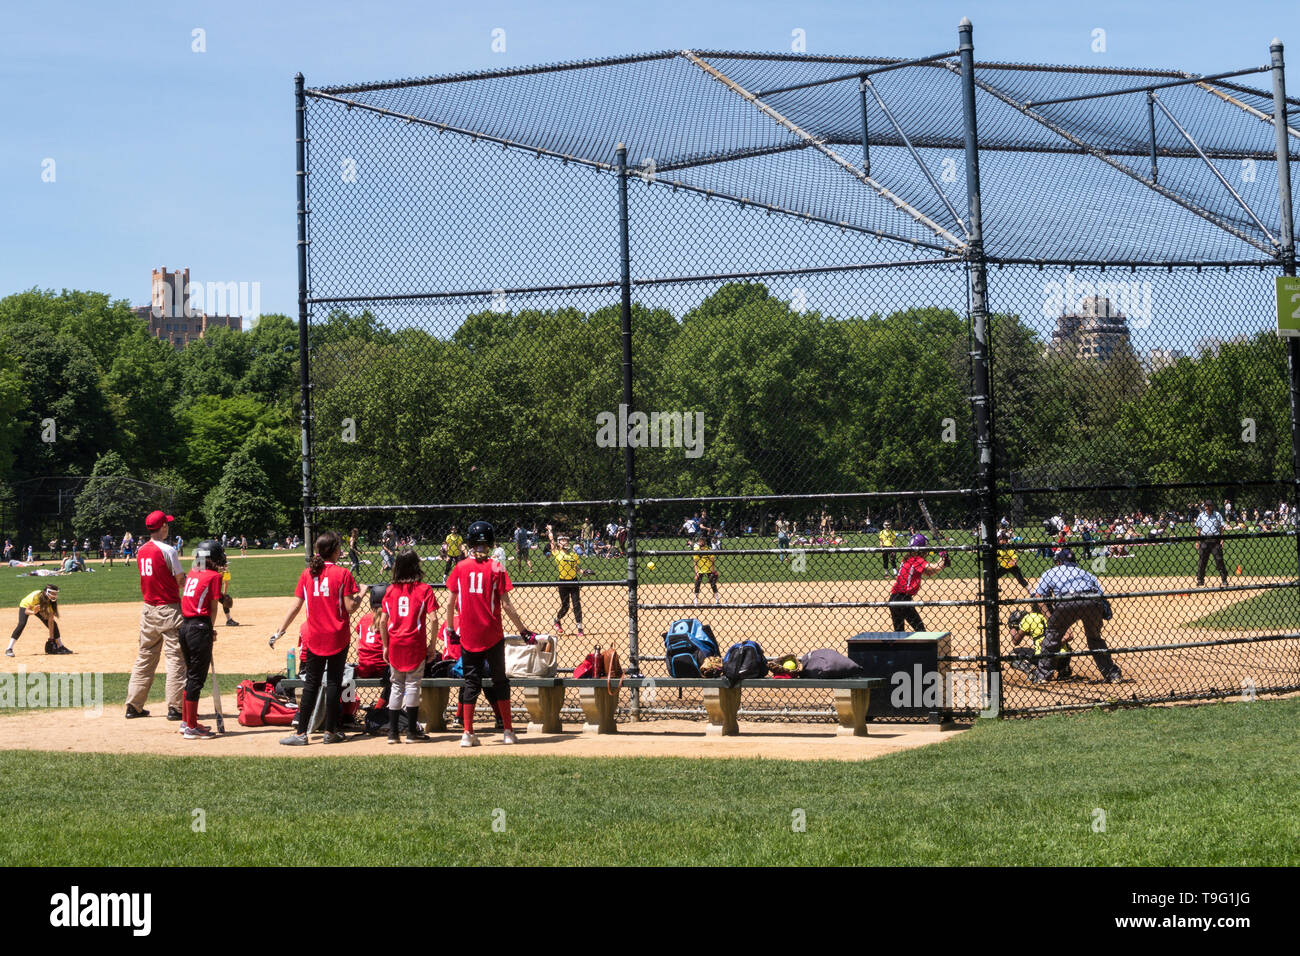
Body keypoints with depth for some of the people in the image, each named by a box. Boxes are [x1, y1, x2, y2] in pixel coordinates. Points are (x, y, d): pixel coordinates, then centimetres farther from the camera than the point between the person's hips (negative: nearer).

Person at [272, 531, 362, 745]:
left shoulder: (307, 574, 2)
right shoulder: (342, 574, -8)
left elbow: (296, 606, 2)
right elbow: (350, 607, -11)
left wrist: (280, 630, 8)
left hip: (314, 637, 3)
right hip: (337, 638, -3)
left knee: (311, 684, 7)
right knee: (334, 682, 6)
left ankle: (301, 733, 4)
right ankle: (330, 732, 8)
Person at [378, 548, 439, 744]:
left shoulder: (391, 590, 4)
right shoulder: (424, 589, -4)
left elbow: (383, 621, 2)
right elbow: (433, 619, -11)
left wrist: (385, 646, 10)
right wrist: (432, 645, -2)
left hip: (395, 645, 3)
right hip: (416, 644, -3)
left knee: (396, 685, 11)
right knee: (413, 684, 4)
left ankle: (393, 732, 10)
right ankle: (412, 731, 7)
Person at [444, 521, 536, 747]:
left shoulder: (460, 568, 0)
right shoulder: (496, 569, -6)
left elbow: (451, 603, 2)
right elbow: (506, 605, -8)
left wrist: (451, 629, 15)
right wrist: (523, 631, -2)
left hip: (468, 636, 2)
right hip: (492, 635, -2)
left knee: (471, 682, 9)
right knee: (500, 680, 10)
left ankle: (467, 733, 2)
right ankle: (508, 731, 12)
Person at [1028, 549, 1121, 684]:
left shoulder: (1051, 572, 32)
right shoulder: (1084, 572, 38)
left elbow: (1039, 597, 19)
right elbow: (1102, 594, 27)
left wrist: (1050, 618, 18)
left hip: (1068, 602, -3)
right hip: (1093, 601, 3)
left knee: (1052, 633, 17)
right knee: (1095, 637, 25)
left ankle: (1042, 675, 14)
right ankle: (1113, 674, 24)